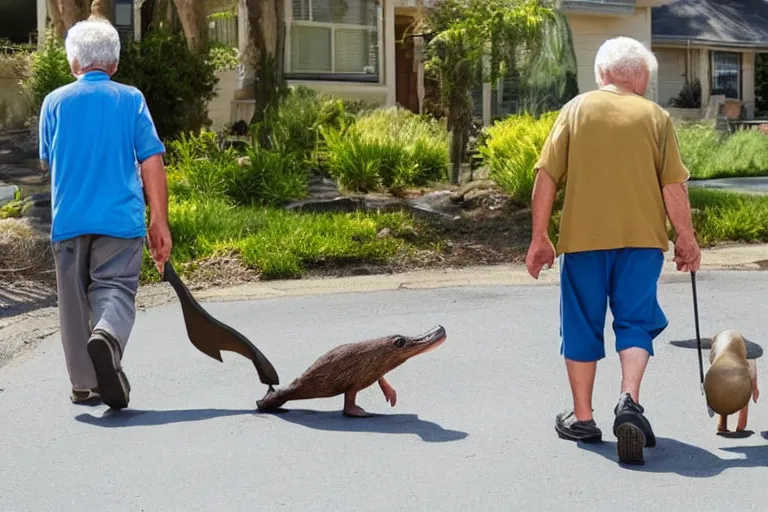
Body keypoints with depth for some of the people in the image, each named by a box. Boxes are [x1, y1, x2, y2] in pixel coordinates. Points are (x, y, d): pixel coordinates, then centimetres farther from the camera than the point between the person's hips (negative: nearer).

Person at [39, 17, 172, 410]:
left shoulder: (55, 102, 6)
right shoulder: (131, 99, 2)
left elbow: (48, 164, 16)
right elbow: (152, 163, -3)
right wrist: (160, 223, 0)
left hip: (68, 219, 2)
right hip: (121, 216, -2)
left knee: (74, 300, 12)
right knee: (116, 290, 1)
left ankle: (85, 385, 17)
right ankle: (106, 337, -31)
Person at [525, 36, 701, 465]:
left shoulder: (577, 109, 4)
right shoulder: (656, 117, 3)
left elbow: (546, 177, -1)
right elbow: (673, 187, -2)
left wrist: (540, 237, 5)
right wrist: (687, 240, 8)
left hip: (583, 236, 1)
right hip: (641, 237, 0)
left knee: (583, 325, 11)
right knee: (636, 321, 8)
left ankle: (582, 417, 18)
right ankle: (630, 401, -14)